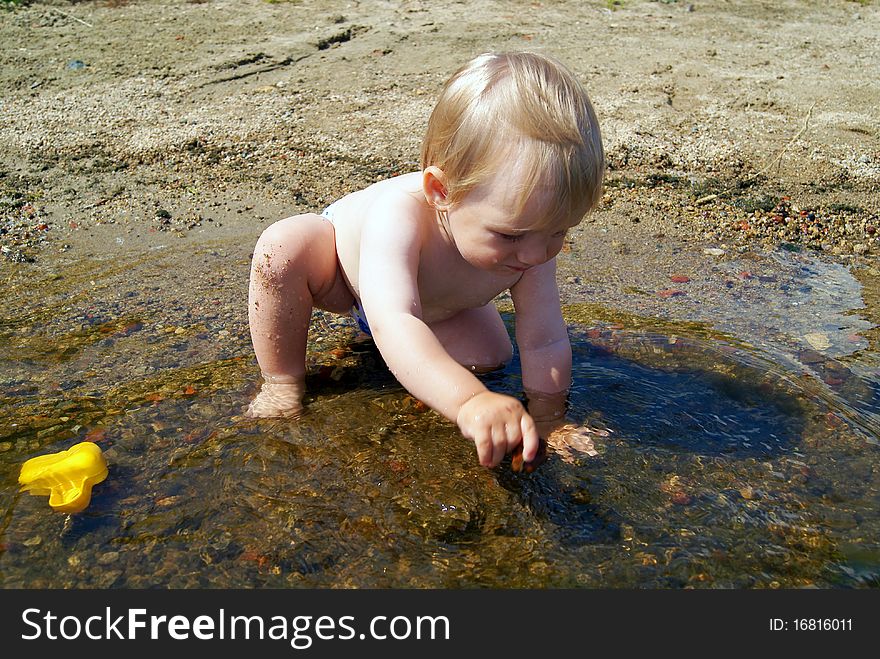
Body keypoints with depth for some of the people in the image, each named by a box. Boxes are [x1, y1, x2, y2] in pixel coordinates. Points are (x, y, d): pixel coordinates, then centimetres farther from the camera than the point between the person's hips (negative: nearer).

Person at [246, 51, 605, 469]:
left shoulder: (532, 247, -33)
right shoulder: (399, 216, -50)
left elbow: (545, 342, -24)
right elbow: (394, 324, -63)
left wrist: (546, 423, -24)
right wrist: (469, 400, -76)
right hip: (340, 260, -4)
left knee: (492, 356, -12)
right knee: (283, 248, -35)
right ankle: (282, 382, -13)